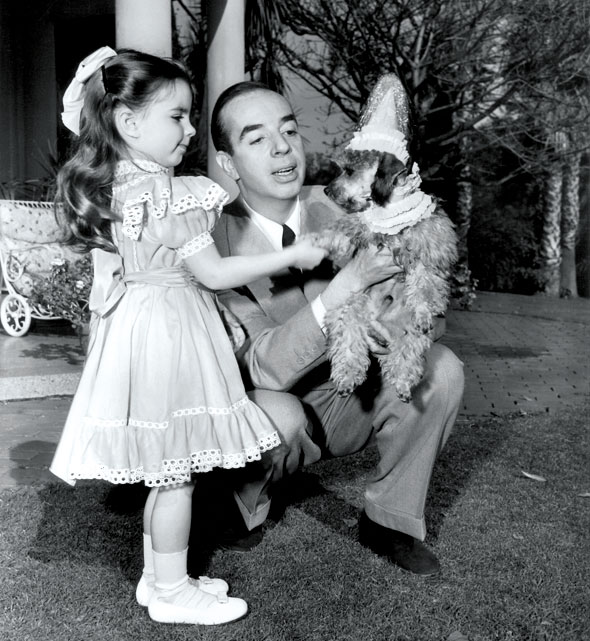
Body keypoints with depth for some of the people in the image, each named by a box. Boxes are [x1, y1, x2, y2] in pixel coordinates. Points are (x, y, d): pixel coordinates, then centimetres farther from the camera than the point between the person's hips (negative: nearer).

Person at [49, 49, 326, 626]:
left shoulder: (109, 187, 7)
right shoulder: (171, 197, -19)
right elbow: (214, 273, -16)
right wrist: (291, 256, -9)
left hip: (131, 328, 9)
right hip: (169, 334, -9)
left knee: (163, 471, 20)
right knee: (176, 475, 5)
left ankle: (156, 576, 34)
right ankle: (172, 593, 21)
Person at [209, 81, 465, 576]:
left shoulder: (339, 209, -10)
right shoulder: (216, 244, -20)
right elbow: (260, 367, -28)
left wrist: (378, 322, -32)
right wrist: (340, 290, -42)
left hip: (346, 400, 3)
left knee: (441, 368, -20)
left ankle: (388, 519, -2)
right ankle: (243, 506, 0)